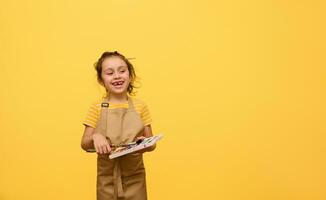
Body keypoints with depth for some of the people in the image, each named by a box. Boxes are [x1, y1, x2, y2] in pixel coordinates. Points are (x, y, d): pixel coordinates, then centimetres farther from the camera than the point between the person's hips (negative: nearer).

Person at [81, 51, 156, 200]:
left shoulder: (140, 106, -1)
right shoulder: (97, 108, -2)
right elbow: (85, 144, 1)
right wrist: (95, 137, -20)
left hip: (135, 177, 0)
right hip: (107, 178, 0)